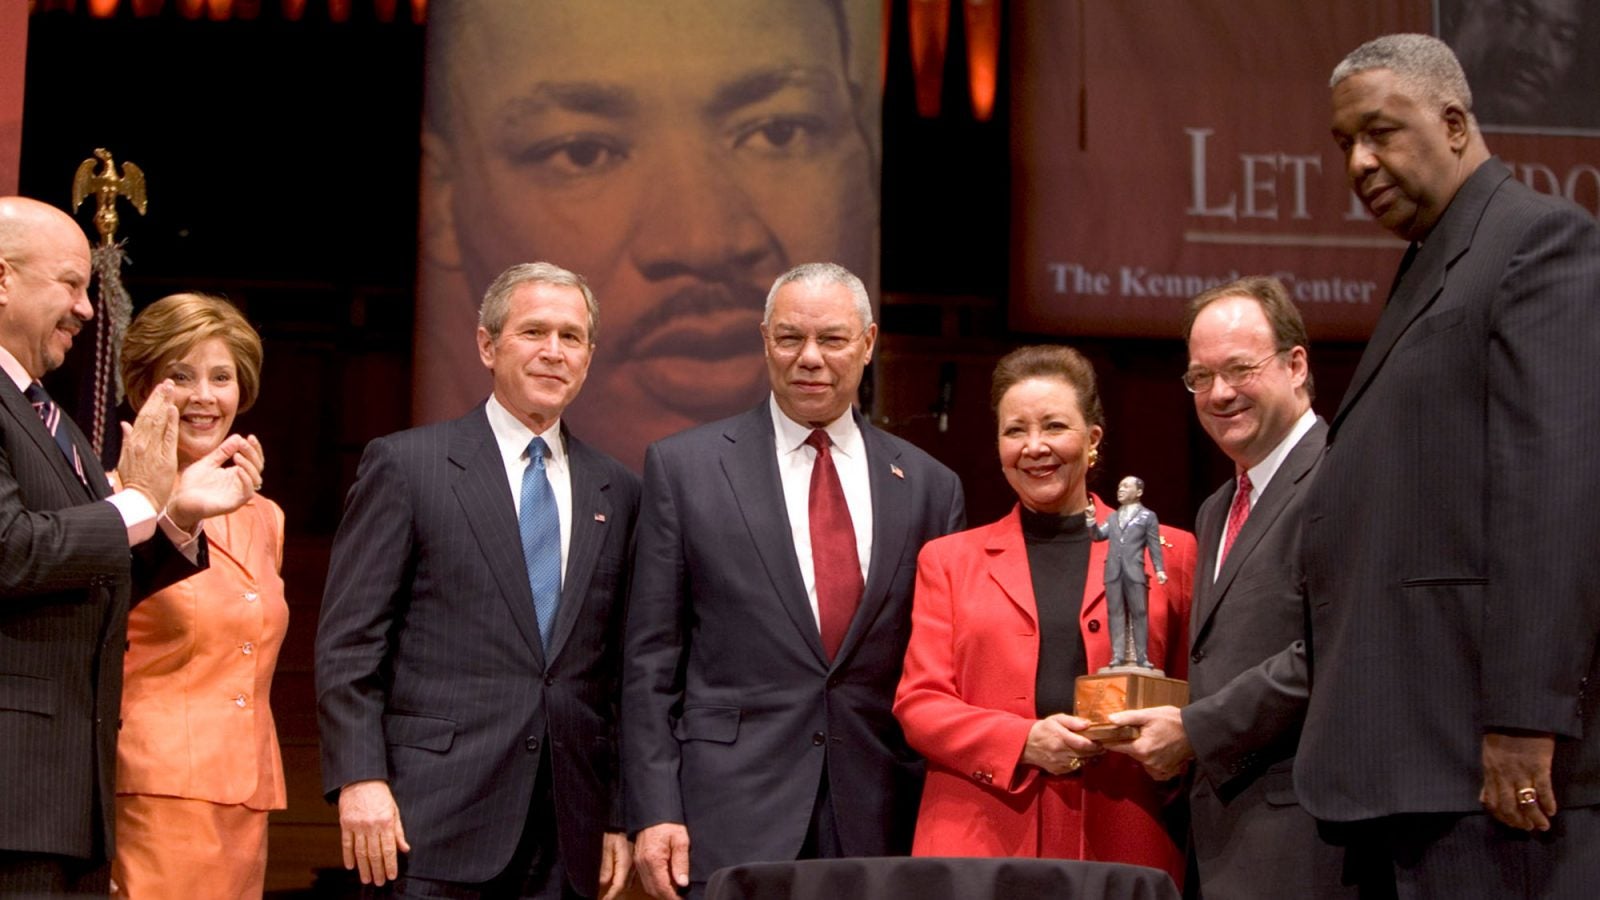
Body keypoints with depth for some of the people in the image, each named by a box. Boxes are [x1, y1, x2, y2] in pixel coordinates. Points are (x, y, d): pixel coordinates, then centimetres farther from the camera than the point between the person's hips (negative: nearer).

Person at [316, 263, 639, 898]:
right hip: (436, 823, -4)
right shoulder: (404, 464, 1)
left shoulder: (617, 494, 13)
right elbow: (348, 641, -3)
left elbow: (623, 671, 14)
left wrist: (620, 816, 10)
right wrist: (360, 779, -12)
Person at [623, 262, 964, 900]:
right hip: (732, 818, -2)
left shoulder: (930, 487, 9)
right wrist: (653, 812, -6)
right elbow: (651, 659, 1)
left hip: (879, 823, 2)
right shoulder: (683, 466, 4)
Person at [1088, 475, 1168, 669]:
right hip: (1113, 572, 4)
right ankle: (1118, 656, -1)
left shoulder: (1147, 516, 9)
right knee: (1115, 613, 0)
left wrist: (1159, 570, -8)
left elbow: (1154, 546, 3)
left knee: (1138, 613, -4)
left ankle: (1142, 657, -4)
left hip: (1134, 571, -4)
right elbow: (1097, 536, 17)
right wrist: (1091, 521, 1)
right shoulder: (1113, 518, 23)